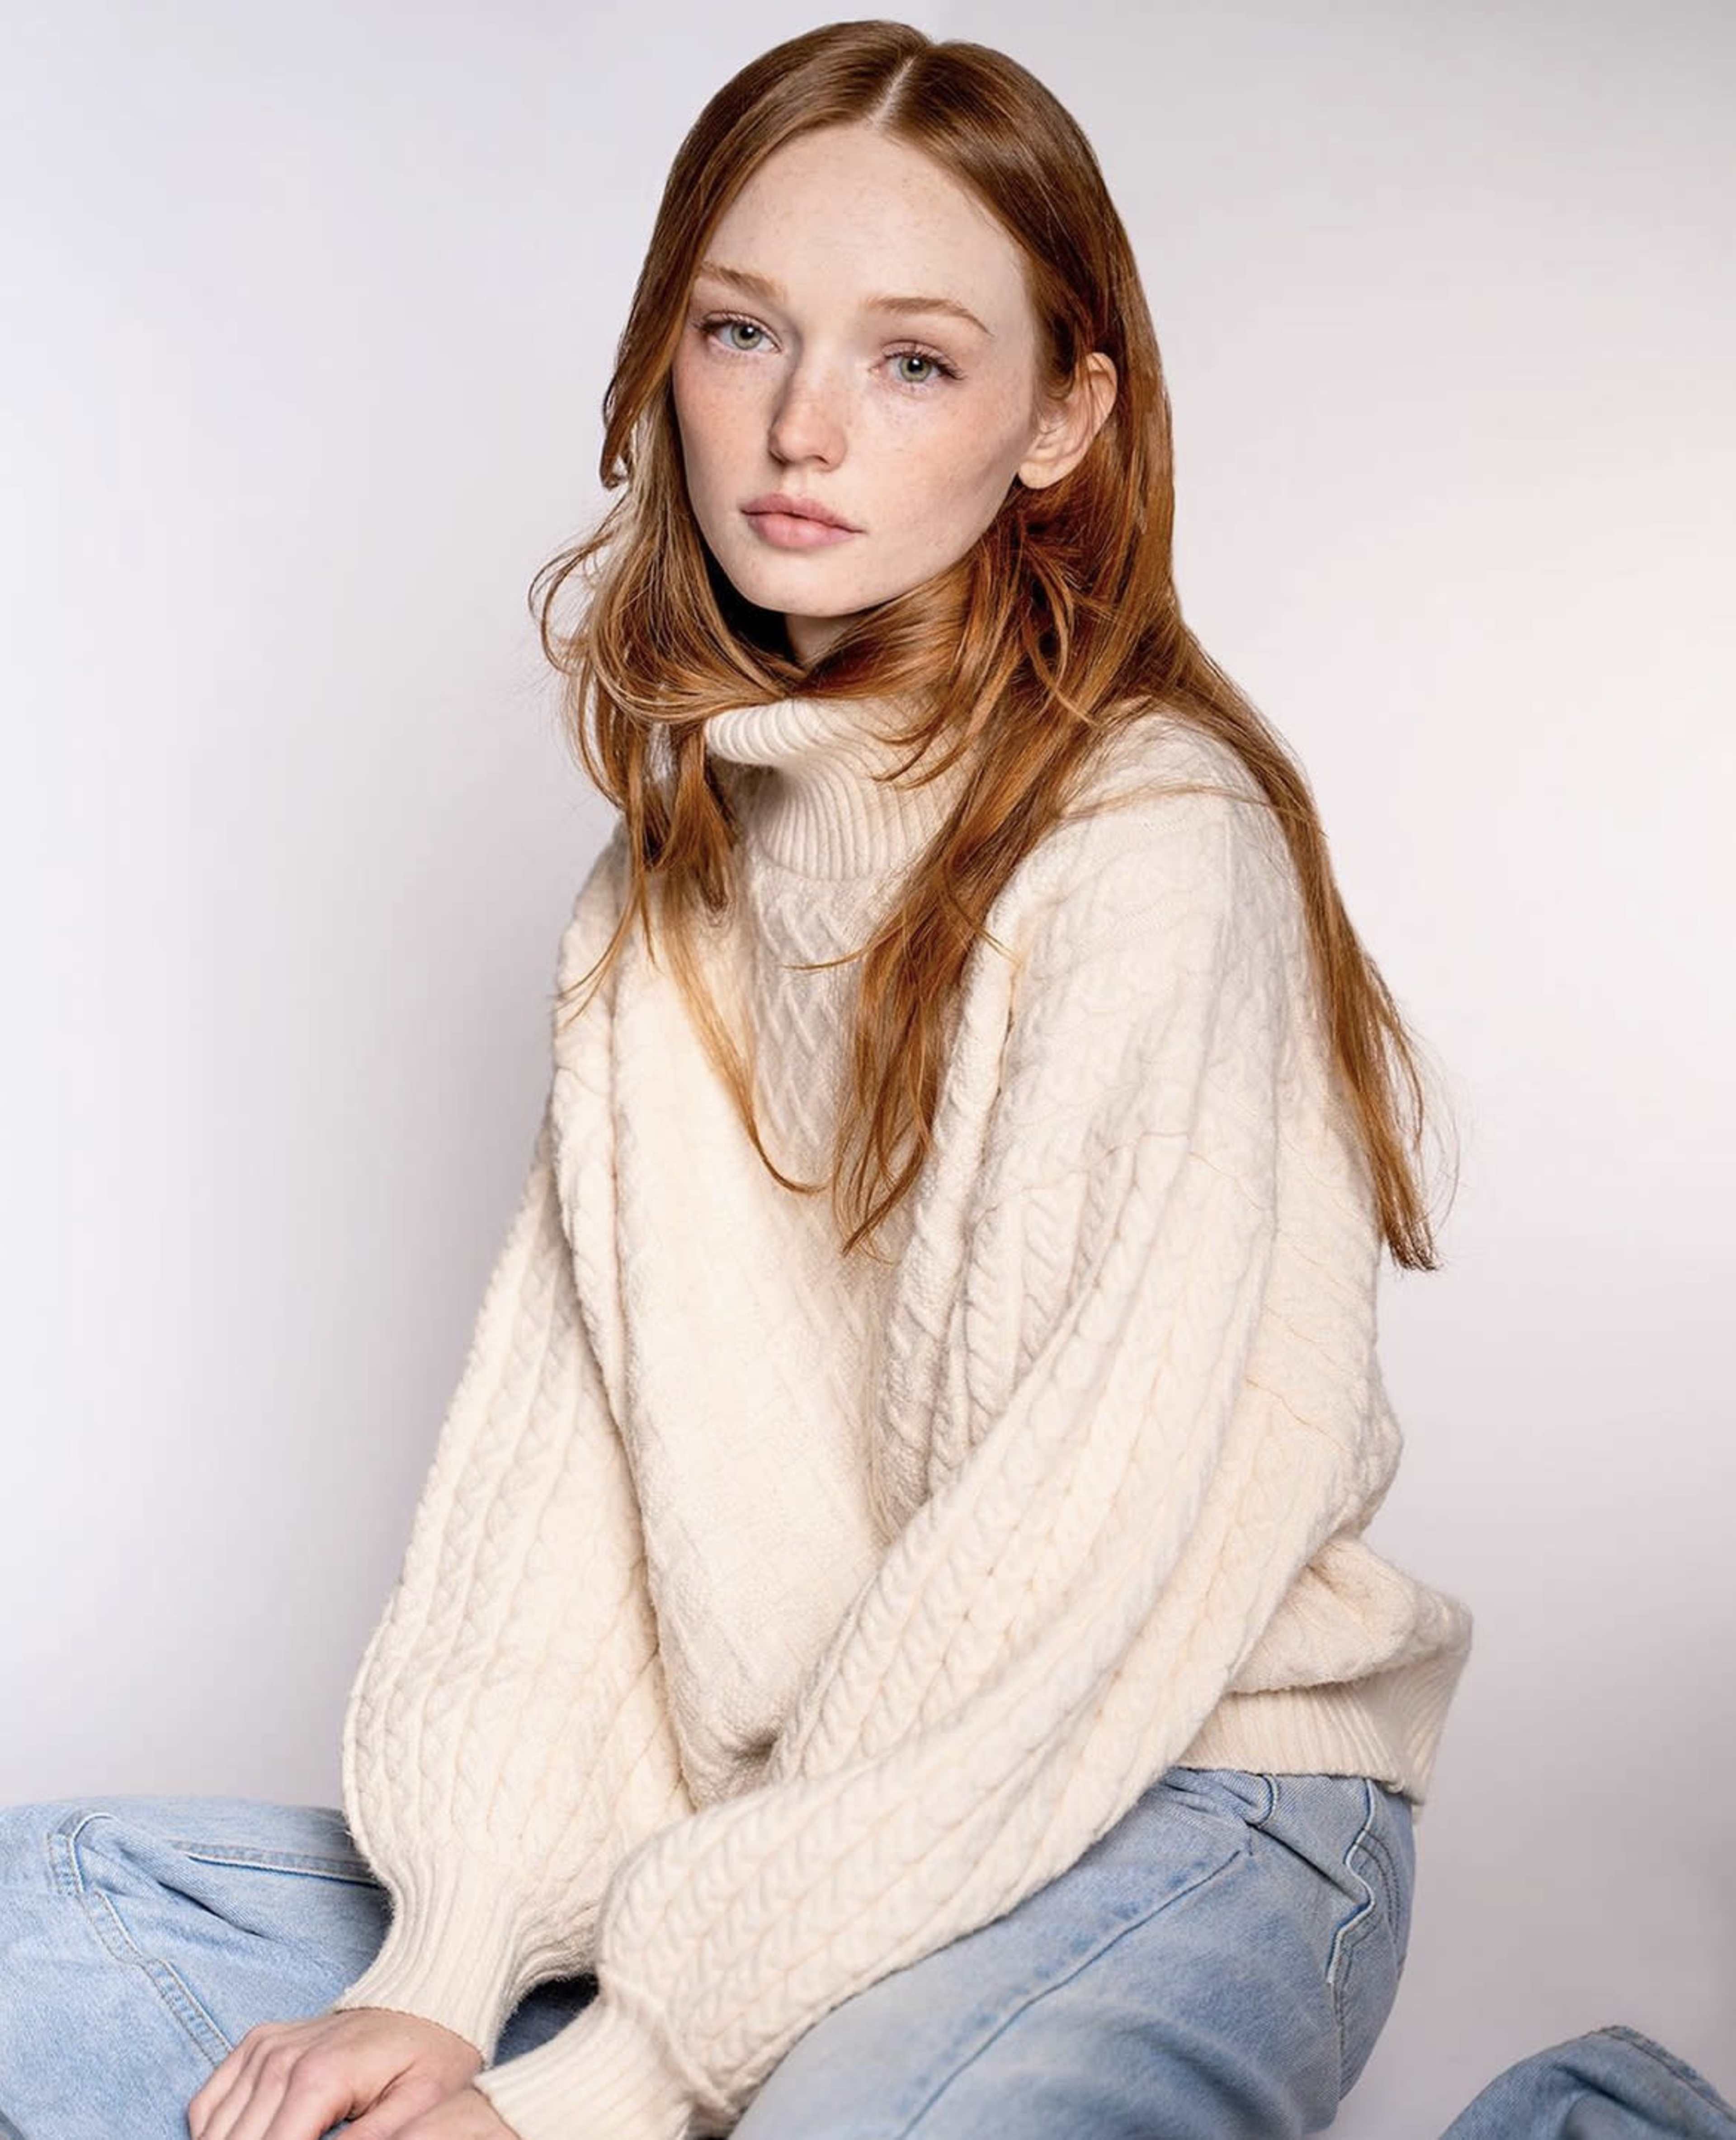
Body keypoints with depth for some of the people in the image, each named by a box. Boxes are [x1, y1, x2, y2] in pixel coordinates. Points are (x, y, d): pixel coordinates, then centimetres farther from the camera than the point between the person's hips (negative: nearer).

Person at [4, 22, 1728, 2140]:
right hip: (753, 1840, 7)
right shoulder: (679, 867, 9)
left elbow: (1058, 1576, -19)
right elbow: (558, 1428, 1)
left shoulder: (1155, 848, -14)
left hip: (1158, 1819, -6)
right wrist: (448, 1965, -11)